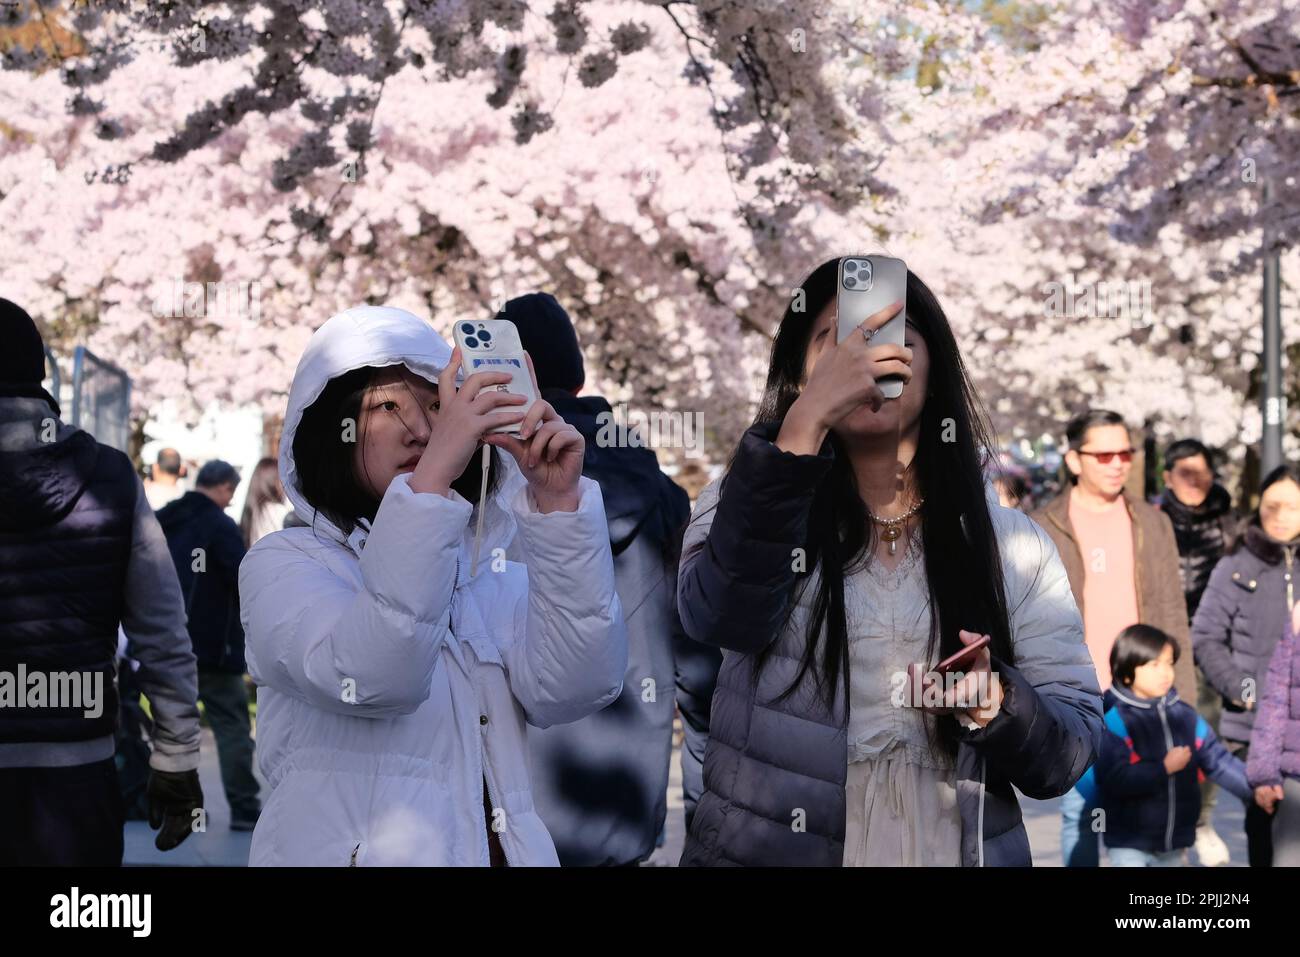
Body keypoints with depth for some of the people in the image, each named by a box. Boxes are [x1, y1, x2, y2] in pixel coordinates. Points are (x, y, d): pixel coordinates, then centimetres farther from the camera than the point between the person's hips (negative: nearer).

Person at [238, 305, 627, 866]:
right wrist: (431, 477, -21)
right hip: (357, 850, -2)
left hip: (506, 851, 2)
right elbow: (370, 681, -17)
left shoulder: (496, 578, 15)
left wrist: (557, 503, -10)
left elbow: (573, 690, -4)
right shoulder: (283, 566, 3)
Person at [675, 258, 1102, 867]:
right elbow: (722, 617, -24)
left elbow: (1072, 748, -3)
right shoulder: (750, 503, -2)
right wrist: (804, 424, -29)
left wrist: (995, 704, -24)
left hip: (957, 851, 1)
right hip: (768, 848, -1)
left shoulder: (1015, 547, 0)